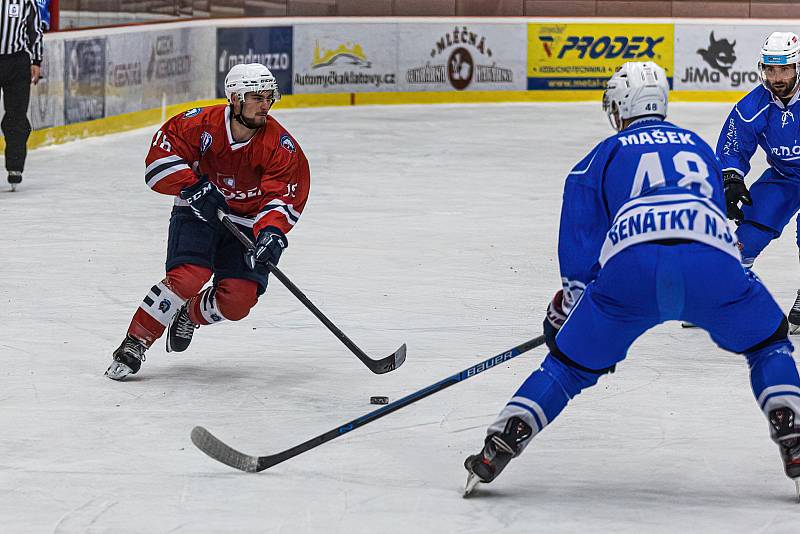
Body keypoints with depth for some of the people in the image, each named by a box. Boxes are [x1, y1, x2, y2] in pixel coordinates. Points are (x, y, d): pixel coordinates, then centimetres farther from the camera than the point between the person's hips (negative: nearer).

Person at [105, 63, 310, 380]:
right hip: (198, 212, -2)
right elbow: (161, 153, -14)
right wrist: (192, 187, -27)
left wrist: (271, 231, -35)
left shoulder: (280, 146, -15)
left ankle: (191, 314, 20)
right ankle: (134, 343, -14)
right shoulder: (201, 124, -17)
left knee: (238, 300, -15)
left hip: (247, 223, 2)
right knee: (188, 277, -26)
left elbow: (283, 196, -17)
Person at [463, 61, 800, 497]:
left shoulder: (605, 155, 26)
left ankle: (496, 450, 6)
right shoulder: (698, 147, 36)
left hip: (632, 265, -1)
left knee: (572, 361, 16)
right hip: (712, 263, 1)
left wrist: (564, 310, 33)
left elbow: (581, 249, 20)